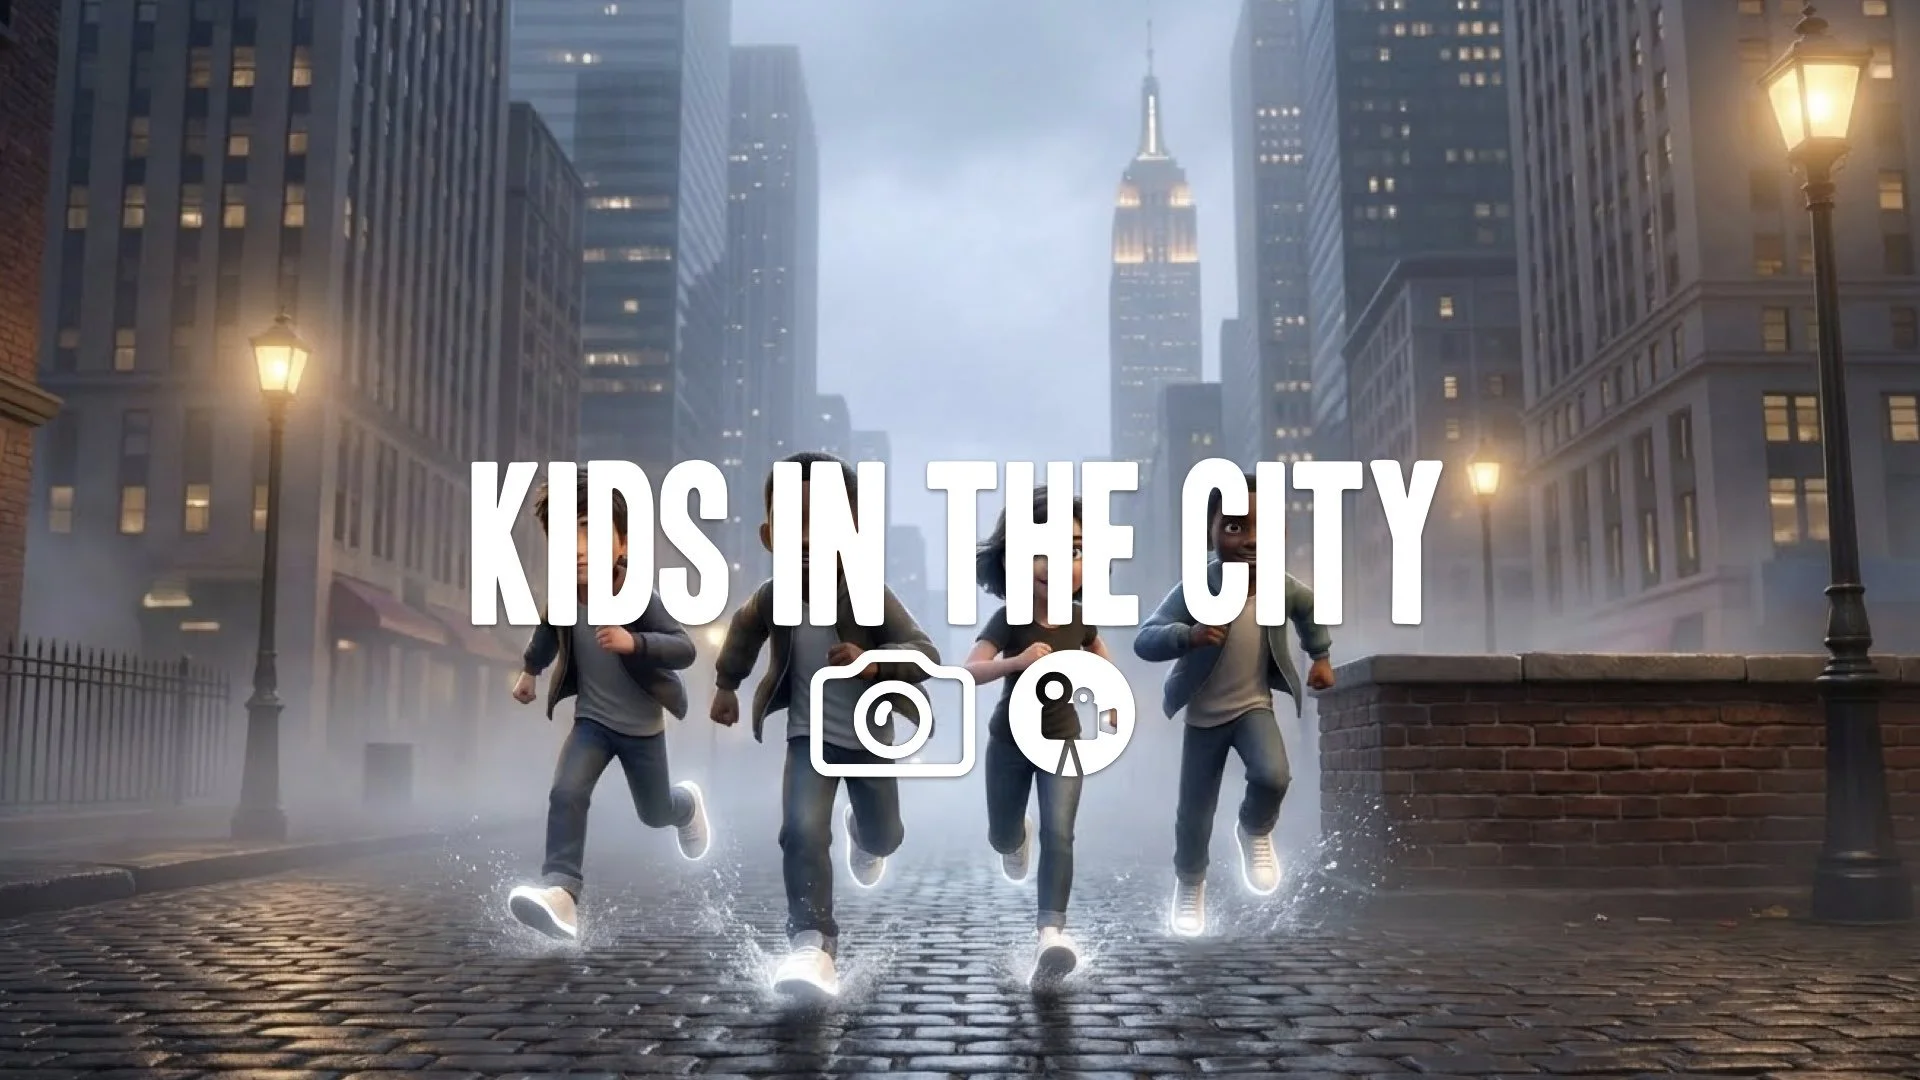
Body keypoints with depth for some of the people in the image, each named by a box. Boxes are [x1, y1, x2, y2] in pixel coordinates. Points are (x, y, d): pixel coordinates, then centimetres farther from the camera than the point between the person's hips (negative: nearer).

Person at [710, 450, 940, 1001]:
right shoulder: (774, 595, -16)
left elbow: (926, 654, -26)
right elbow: (745, 627, 8)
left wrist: (876, 662, -44)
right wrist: (726, 684, 13)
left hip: (870, 737, 0)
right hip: (809, 737, 0)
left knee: (884, 836, 20)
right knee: (802, 832, -21)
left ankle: (863, 834, 58)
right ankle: (812, 943, -18)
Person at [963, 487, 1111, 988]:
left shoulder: (1078, 617, -11)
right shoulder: (1009, 619, -23)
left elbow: (1097, 647, 15)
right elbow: (970, 670, -38)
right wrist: (1017, 661, -55)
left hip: (1062, 740, 1)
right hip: (1010, 740, -1)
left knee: (1059, 835, -18)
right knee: (1001, 837, 18)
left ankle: (1051, 933, -23)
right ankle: (1018, 836, 56)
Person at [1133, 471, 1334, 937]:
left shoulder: (1283, 587, -15)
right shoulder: (1194, 590, -27)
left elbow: (1311, 607, 10)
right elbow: (1143, 641, -35)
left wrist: (1320, 657, 14)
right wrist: (1188, 636, -51)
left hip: (1253, 706, 2)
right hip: (1203, 716, -1)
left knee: (1273, 776, -26)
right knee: (1195, 813, 7)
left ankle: (1256, 832, 10)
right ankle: (1190, 883, 38)